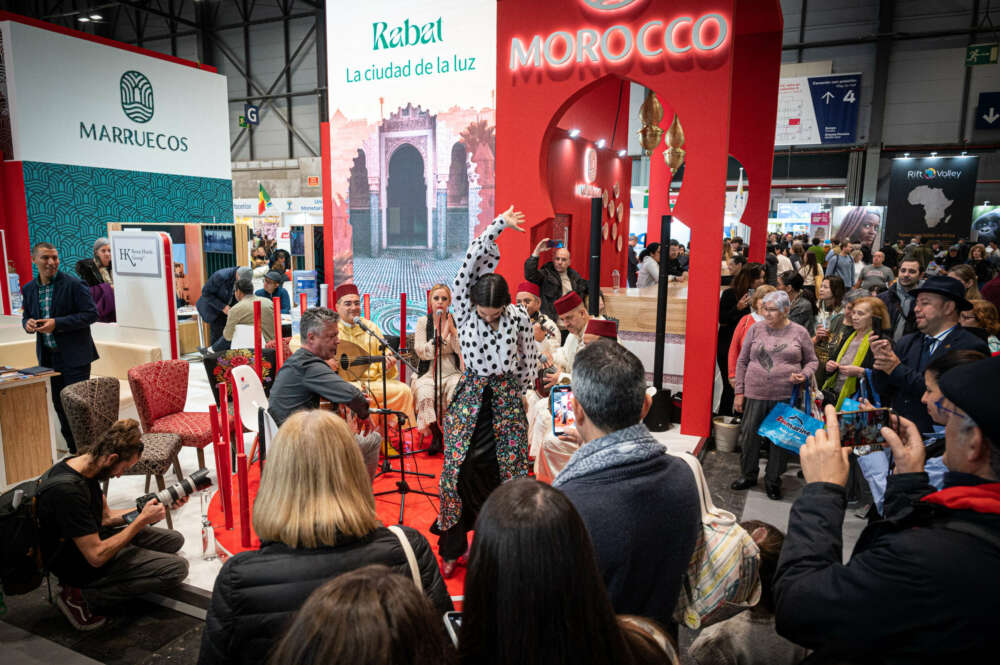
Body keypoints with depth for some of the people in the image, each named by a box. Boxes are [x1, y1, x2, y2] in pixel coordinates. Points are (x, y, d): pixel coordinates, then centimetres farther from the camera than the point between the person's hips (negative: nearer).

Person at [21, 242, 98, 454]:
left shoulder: (73, 285, -9)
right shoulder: (28, 289, 8)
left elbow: (91, 313, -13)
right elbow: (26, 315, 19)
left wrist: (57, 323, -20)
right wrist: (28, 323, -6)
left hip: (74, 356, -6)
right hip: (48, 357, 6)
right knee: (59, 405, 13)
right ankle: (74, 450, 25)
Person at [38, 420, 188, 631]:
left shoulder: (82, 467, -4)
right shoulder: (68, 491, -32)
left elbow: (106, 517, 8)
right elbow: (97, 556, -29)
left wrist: (155, 505, -1)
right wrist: (142, 520, -19)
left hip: (94, 539, 9)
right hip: (83, 566, -9)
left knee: (175, 540, 13)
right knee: (177, 568, -13)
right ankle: (83, 596, -5)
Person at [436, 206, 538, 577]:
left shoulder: (519, 317, -5)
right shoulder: (464, 311, -6)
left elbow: (528, 359, 7)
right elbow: (470, 264, -16)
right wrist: (499, 225, -13)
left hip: (506, 399, 0)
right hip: (470, 396, 0)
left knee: (506, 468, 3)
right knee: (460, 467, -1)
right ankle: (452, 549, 17)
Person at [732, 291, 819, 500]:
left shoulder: (799, 333, 2)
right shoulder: (756, 330, 3)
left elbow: (812, 361, 12)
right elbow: (742, 362, 7)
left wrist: (804, 375, -10)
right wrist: (739, 392, 4)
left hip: (786, 396, -1)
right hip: (755, 395, 1)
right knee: (749, 435, 7)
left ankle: (773, 481, 23)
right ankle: (748, 475, 26)